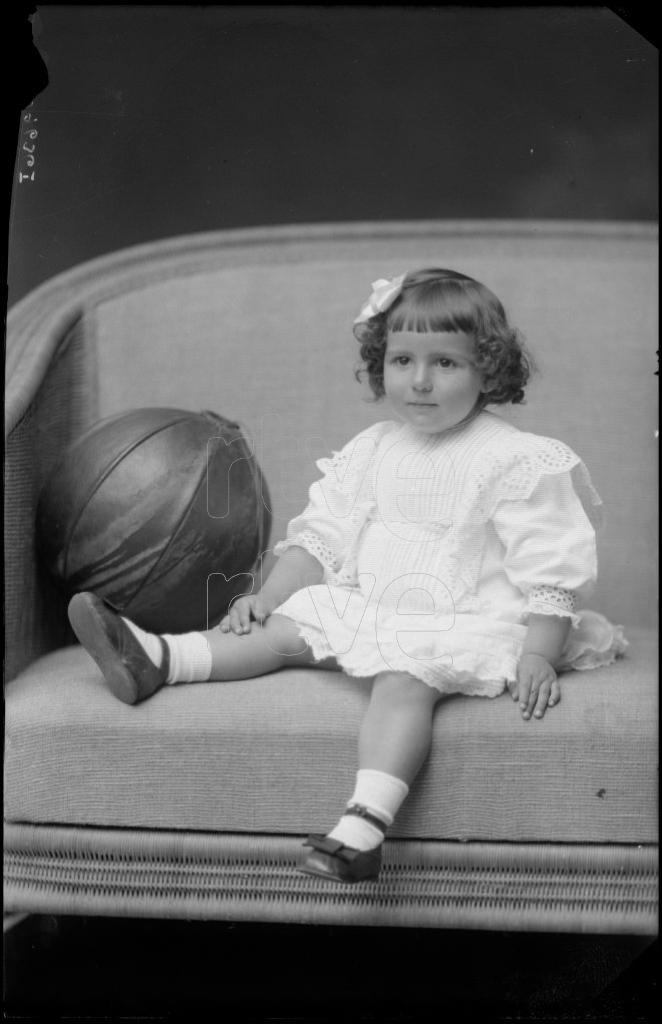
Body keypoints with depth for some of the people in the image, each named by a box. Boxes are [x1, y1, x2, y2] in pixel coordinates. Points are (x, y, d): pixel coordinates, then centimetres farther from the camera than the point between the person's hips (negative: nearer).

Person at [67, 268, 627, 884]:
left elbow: (551, 573, -10)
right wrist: (266, 597, 0)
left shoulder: (518, 461, -9)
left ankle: (364, 826, -44)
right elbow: (320, 537, 12)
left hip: (466, 623, -6)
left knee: (404, 677, -32)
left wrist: (538, 658, -20)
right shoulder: (369, 451, 8)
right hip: (366, 606, 7)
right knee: (287, 627, -9)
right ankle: (156, 660, -14)